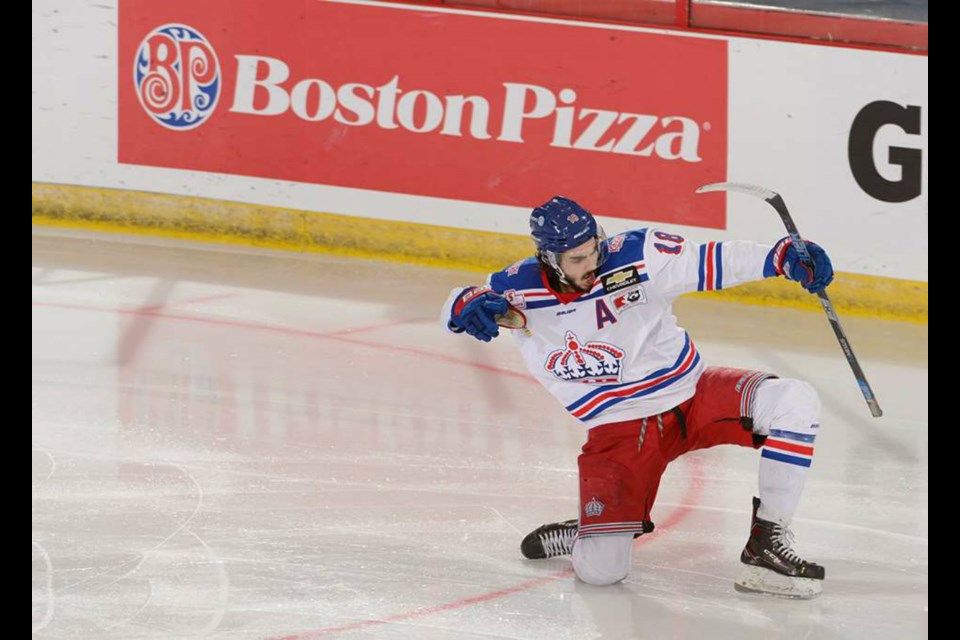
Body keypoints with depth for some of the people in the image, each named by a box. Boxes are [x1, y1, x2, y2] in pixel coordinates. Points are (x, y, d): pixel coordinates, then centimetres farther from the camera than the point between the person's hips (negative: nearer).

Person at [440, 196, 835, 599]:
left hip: (692, 394, 1)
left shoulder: (636, 255, -14)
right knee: (600, 570, -16)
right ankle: (590, 533, 25)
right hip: (618, 429, -1)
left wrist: (784, 257, -21)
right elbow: (458, 303, -4)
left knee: (794, 401, -26)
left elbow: (712, 262, -8)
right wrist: (469, 304, -30)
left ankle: (766, 545, -16)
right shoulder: (522, 290, -10)